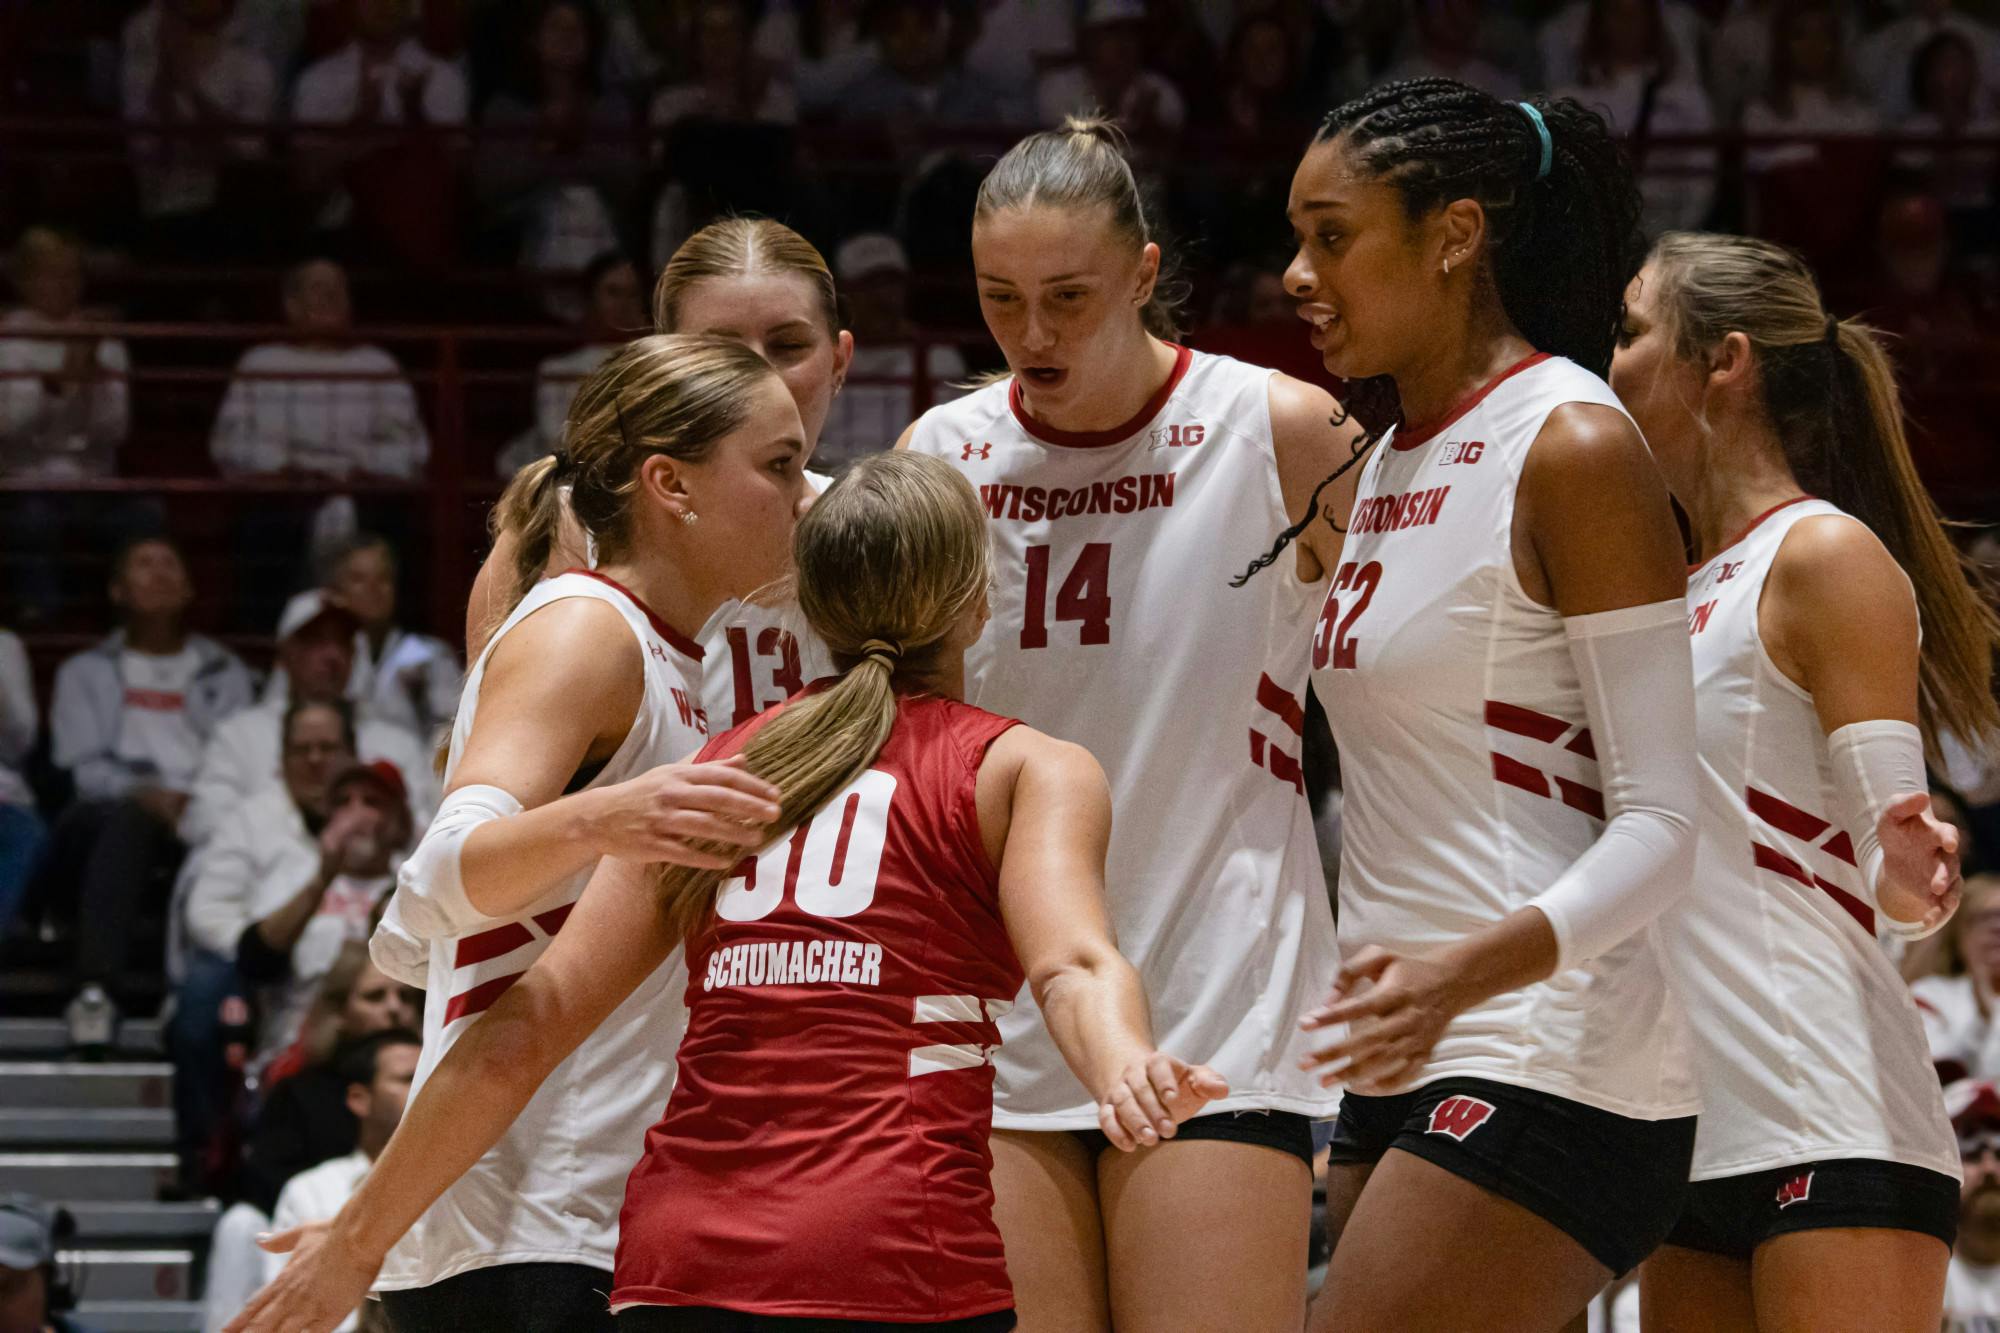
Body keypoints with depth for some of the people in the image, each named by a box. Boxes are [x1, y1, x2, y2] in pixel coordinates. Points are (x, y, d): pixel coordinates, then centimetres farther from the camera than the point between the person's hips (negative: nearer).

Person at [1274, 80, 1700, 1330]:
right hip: (1413, 1072, 9)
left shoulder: (1573, 448, -10)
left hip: (1543, 1073, -9)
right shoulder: (1393, 460, 16)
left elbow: (1663, 824, -16)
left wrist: (1468, 969, -31)